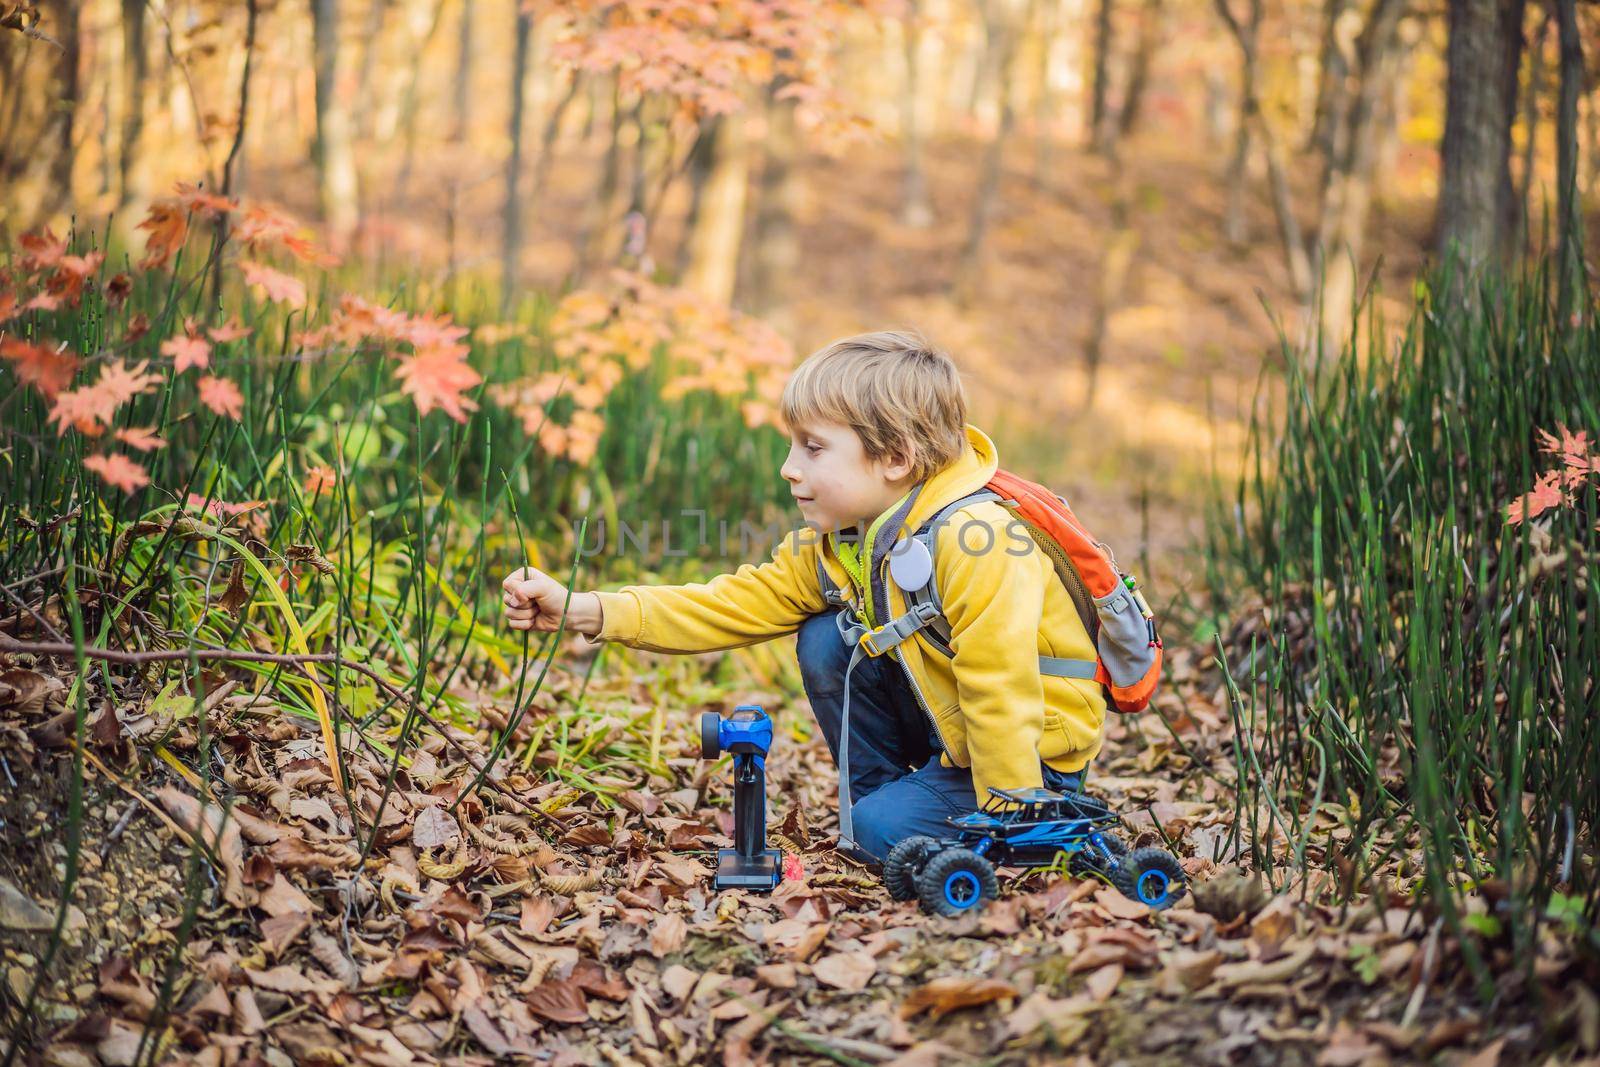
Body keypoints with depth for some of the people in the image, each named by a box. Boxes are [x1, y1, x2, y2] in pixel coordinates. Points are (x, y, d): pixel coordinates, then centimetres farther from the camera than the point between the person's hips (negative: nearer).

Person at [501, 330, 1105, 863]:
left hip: (1034, 754, -8)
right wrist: (585, 611, -15)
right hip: (945, 724, 8)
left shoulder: (975, 543, -32)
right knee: (826, 642, -6)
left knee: (885, 832, -21)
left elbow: (1000, 701, -31)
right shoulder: (836, 537, -4)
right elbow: (740, 604, -6)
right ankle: (880, 794, 7)